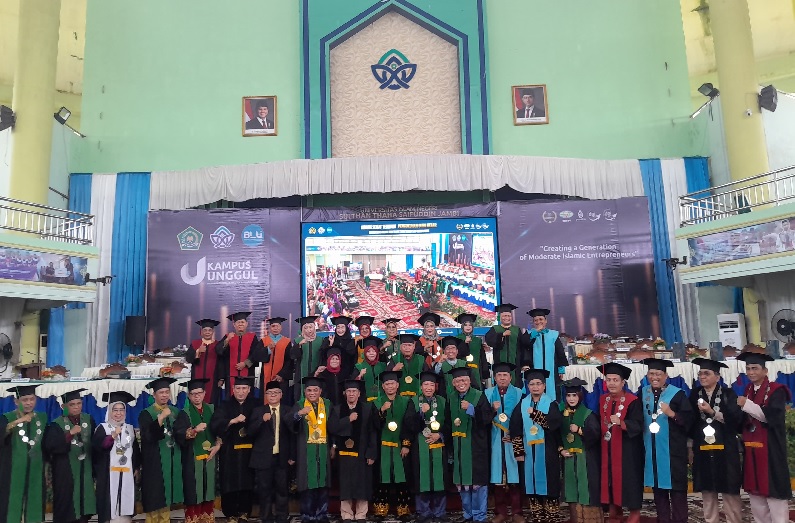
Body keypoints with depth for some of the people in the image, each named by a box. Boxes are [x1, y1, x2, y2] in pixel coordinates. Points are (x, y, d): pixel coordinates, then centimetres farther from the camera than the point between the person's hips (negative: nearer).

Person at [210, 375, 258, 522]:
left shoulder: (255, 405, 5)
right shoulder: (225, 406, 1)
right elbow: (214, 425, -13)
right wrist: (233, 421, -24)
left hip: (249, 450, 1)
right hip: (229, 451, -1)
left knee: (247, 483, 4)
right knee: (230, 483, 1)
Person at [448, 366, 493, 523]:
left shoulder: (479, 396, -6)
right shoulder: (451, 400, 9)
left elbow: (488, 417, -14)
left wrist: (471, 409, -21)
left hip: (476, 446, -4)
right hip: (459, 447, 5)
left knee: (477, 479, -1)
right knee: (462, 480, 10)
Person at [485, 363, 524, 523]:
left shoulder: (518, 393, 6)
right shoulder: (488, 393, 9)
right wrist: (492, 410, -15)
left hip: (514, 439, -1)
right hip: (495, 440, 1)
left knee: (514, 475, -1)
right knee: (498, 476, 2)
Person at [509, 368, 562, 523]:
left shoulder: (551, 403, -3)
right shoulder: (522, 404, 4)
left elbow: (555, 423, -20)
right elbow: (515, 429, 3)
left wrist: (534, 413, -24)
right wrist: (518, 451, -2)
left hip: (547, 451, -3)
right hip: (529, 451, 3)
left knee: (548, 483, 1)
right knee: (533, 483, 7)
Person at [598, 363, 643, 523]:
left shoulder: (632, 401, -12)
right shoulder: (603, 400, 5)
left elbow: (637, 425, -21)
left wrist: (620, 422, -36)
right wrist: (603, 434, 5)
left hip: (627, 449, -5)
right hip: (608, 448, 5)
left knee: (628, 478, 1)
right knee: (611, 477, 9)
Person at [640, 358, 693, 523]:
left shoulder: (677, 394, -8)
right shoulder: (643, 393, 6)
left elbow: (689, 419, -12)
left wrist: (671, 414, -24)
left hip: (672, 449, -4)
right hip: (652, 449, 4)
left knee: (676, 487, 0)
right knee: (658, 486, 12)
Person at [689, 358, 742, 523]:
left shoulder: (728, 394, -1)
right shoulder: (695, 395, 8)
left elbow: (736, 418, -11)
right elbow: (690, 422, 9)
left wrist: (712, 412, -20)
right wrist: (691, 447, 6)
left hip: (725, 449, -3)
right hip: (703, 450, 3)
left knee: (730, 491, 1)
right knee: (707, 491, 8)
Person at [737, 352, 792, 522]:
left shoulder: (776, 391, -6)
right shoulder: (748, 390, 12)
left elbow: (772, 416, -18)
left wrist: (747, 404, -21)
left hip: (770, 449, -6)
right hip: (752, 449, 6)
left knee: (773, 491, -4)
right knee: (755, 491, 12)